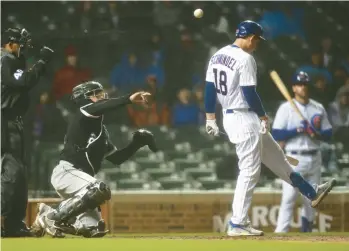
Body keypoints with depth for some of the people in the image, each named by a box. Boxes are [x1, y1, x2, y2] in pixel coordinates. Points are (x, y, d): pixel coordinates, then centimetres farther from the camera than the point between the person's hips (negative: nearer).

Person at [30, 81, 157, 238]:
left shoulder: (101, 130, 24)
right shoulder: (83, 114, -2)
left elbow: (117, 158, 24)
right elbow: (96, 108, -26)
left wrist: (136, 144, 11)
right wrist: (128, 100, -33)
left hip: (78, 178, 9)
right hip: (66, 172, -9)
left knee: (94, 229, 1)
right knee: (100, 189, -34)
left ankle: (47, 214, 14)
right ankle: (51, 217, -21)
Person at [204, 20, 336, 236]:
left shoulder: (217, 56, 8)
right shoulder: (245, 59, -18)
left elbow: (209, 89, 11)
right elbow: (249, 93, -20)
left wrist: (210, 118, 15)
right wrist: (263, 116, -8)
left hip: (229, 118, 10)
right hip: (245, 119, -10)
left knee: (276, 157, 19)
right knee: (250, 171, -4)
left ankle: (311, 192, 30)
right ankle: (237, 224, -5)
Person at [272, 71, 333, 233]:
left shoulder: (319, 108, 10)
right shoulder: (286, 108, -2)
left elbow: (328, 134, 9)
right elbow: (276, 135, -9)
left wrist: (317, 134, -12)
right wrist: (297, 130, -19)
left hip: (315, 158, 5)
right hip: (294, 158, -5)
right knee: (288, 198, -12)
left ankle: (306, 231, 21)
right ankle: (280, 235, -13)